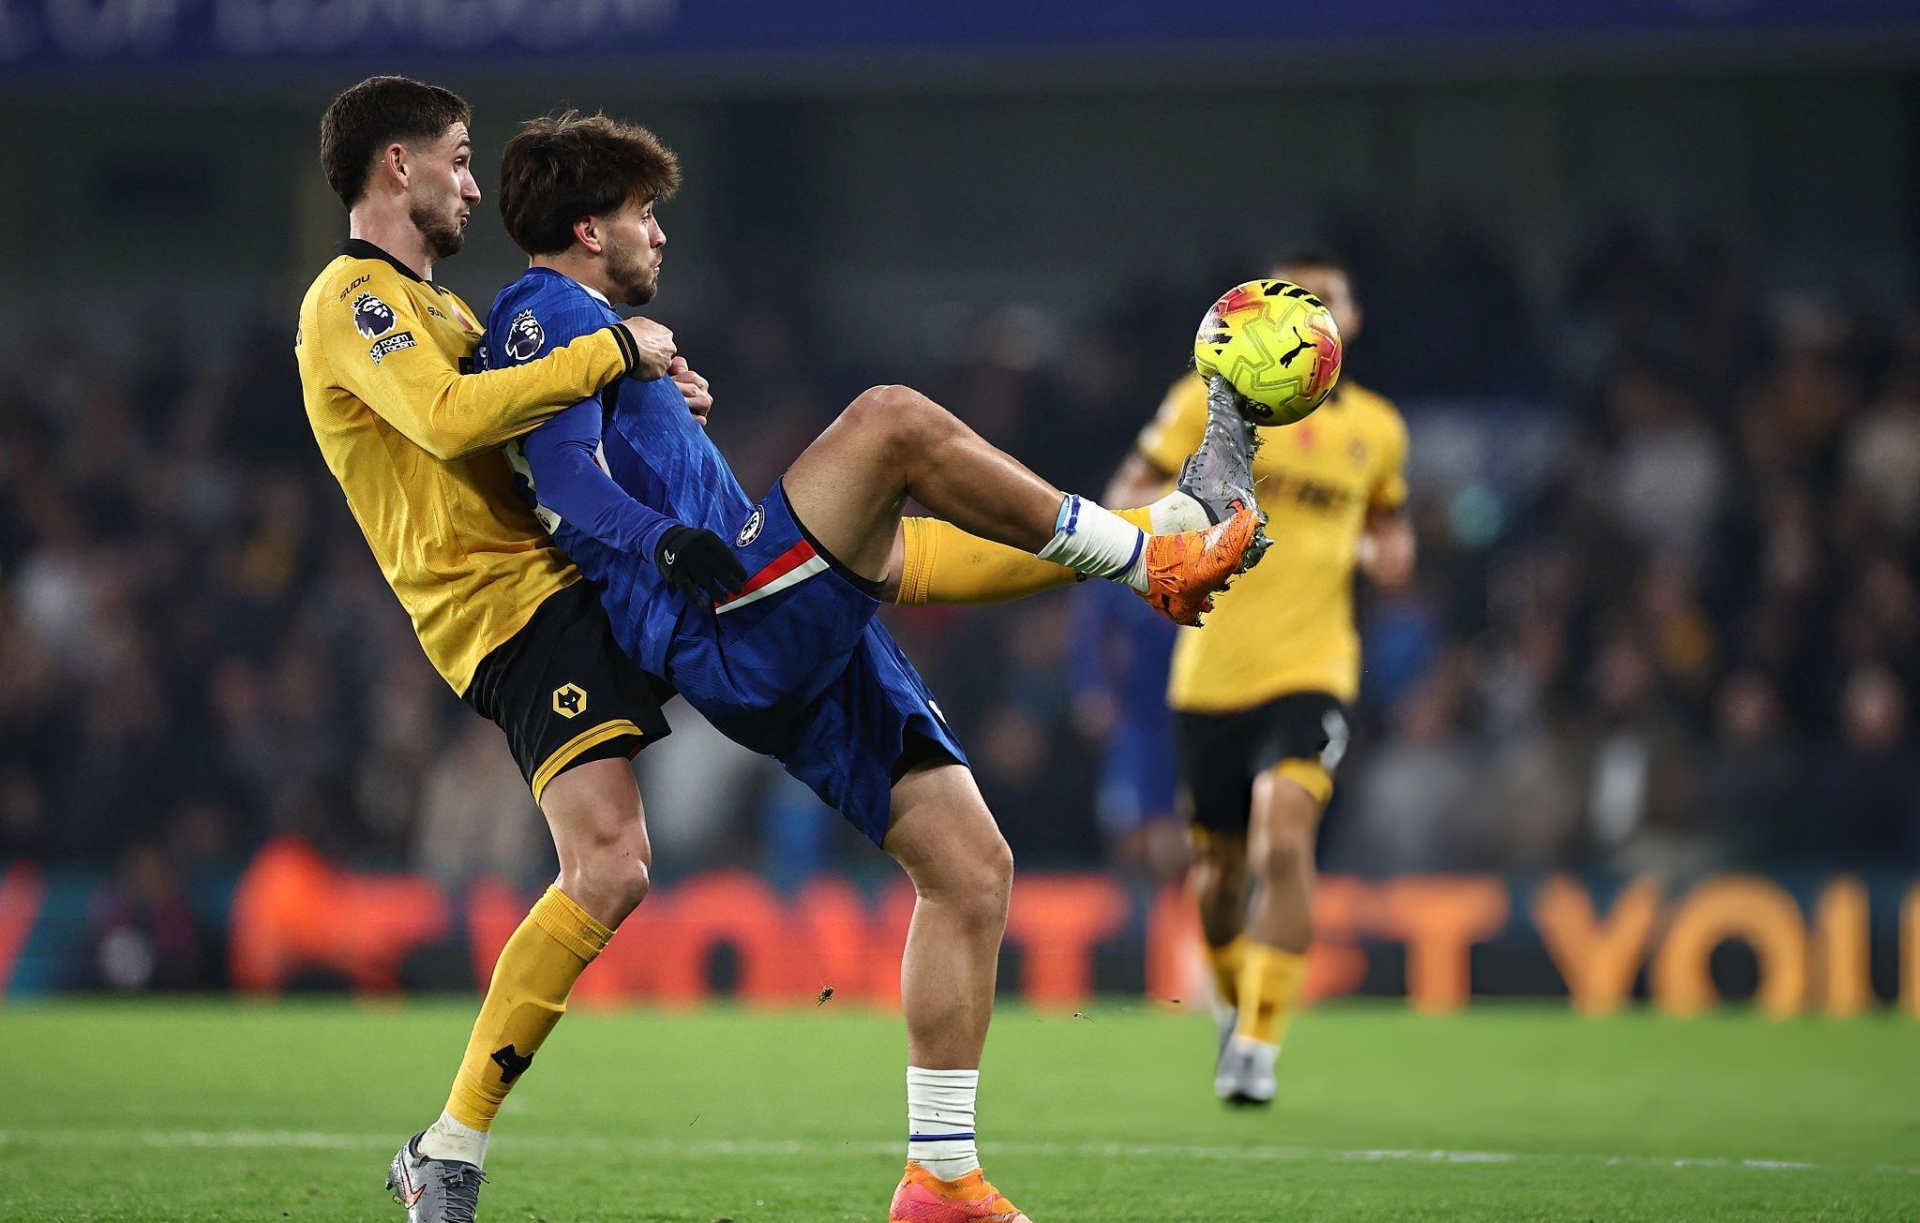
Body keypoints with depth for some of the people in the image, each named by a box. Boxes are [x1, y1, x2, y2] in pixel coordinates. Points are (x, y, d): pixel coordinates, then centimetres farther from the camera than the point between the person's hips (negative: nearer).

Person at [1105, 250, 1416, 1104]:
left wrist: (1386, 552, 2)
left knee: (1283, 842, -22)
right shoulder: (1211, 401, 2)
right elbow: (1125, 497, 5)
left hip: (1311, 671, 0)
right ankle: (1236, 1008, 38)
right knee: (1220, 870, 8)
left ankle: (1260, 1045, -20)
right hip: (1212, 673, 1)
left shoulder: (1376, 429, 9)